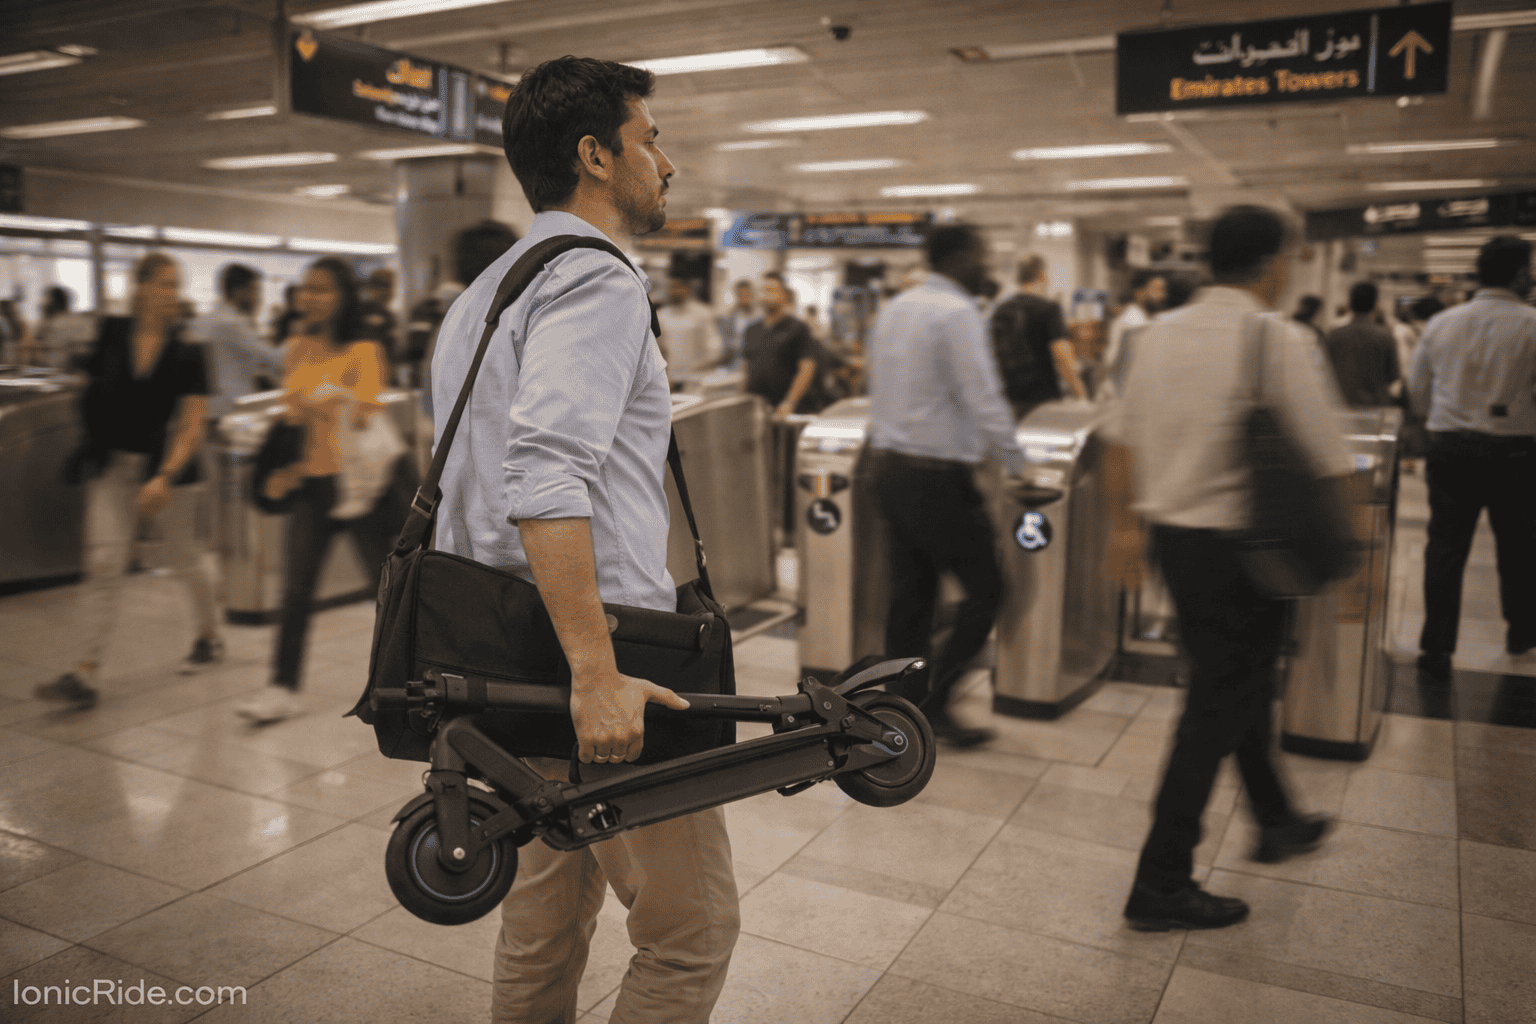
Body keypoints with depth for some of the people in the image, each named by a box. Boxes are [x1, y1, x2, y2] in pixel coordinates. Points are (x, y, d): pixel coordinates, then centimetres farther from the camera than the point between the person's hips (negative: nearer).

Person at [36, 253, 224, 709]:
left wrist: (165, 477, -25)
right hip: (113, 466, 2)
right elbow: (95, 392, 15)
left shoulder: (186, 353, -9)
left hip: (168, 468, -2)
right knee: (103, 564, -6)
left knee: (185, 560, 12)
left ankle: (210, 638, 35)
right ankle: (86, 671, -6)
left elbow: (193, 425, -14)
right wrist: (95, 447, 16)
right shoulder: (112, 335, -1)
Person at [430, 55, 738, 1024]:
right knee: (692, 930, 2)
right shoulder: (596, 279, -11)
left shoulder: (483, 292, 20)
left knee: (549, 908, 20)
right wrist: (597, 674, -28)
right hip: (593, 646, -10)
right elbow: (548, 479, -26)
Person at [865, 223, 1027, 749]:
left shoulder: (892, 309, 12)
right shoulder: (958, 314, -14)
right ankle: (934, 701, 3)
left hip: (886, 465, 8)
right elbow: (985, 403, -17)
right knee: (984, 590, 4)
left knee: (910, 595, 12)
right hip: (938, 475, -8)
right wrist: (1019, 467, -7)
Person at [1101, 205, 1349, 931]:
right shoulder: (1280, 342, -16)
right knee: (1216, 707, 2)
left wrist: (1125, 527, 18)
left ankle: (1275, 822, 42)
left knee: (1238, 681, 24)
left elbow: (1119, 439, 8)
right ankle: (1160, 885, 9)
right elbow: (1329, 465, -13)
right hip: (1240, 545, -7)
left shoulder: (1159, 333, 3)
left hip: (1171, 535, 7)